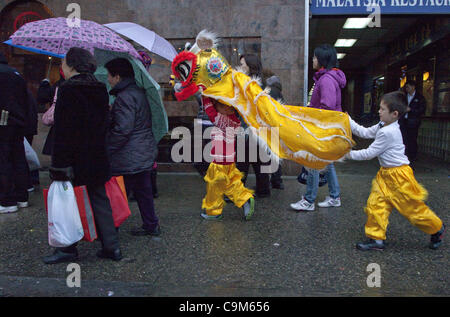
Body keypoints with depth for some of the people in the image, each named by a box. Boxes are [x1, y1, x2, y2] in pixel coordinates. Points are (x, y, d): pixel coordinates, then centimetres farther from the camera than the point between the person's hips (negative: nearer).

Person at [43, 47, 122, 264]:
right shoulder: (100, 89, 8)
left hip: (74, 160, -7)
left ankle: (68, 249, 19)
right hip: (97, 158, 7)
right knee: (100, 200, 12)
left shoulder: (68, 90, -13)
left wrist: (59, 165, -15)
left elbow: (62, 132, -17)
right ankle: (111, 246, 18)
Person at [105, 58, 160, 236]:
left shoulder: (125, 97, -17)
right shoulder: (139, 92, 13)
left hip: (129, 159, -10)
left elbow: (122, 130, -23)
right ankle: (151, 225, 27)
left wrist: (106, 150, -14)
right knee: (143, 191, 18)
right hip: (145, 154, 10)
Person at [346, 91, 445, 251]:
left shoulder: (388, 132, -24)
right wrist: (348, 121, 8)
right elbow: (364, 132, 12)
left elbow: (370, 153, -20)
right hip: (386, 173, 9)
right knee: (375, 204, 2)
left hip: (399, 175, -9)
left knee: (413, 208, 6)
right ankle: (376, 239, 9)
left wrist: (351, 154, -9)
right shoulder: (382, 126, 5)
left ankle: (437, 229, 32)